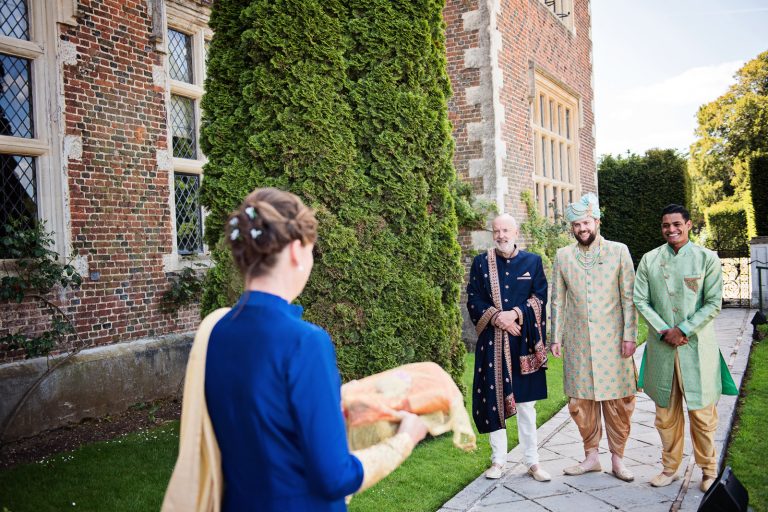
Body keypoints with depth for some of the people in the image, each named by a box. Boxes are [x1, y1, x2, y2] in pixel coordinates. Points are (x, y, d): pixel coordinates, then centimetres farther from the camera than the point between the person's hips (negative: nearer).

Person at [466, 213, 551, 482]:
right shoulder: (481, 263, 5)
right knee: (494, 400, 5)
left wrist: (515, 314, -15)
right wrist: (496, 317, -14)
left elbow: (540, 297, 0)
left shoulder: (532, 261, 5)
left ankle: (532, 461, 18)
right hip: (492, 341, 0)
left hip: (524, 341, 0)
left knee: (526, 402, 7)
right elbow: (474, 301, 1)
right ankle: (498, 459, 18)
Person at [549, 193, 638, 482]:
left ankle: (617, 458, 18)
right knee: (580, 401, 5)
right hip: (577, 342, 2)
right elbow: (558, 301, 8)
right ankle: (591, 456, 20)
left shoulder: (619, 251, 1)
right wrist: (556, 337, 5)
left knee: (618, 401, 3)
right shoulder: (562, 256, 6)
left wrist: (630, 335, -7)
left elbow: (628, 297, -1)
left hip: (613, 339, -2)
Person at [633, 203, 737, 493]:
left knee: (702, 412, 3)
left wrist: (683, 330, -11)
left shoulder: (707, 258, -1)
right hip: (661, 345, 2)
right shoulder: (649, 260, 5)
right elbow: (640, 300, 3)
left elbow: (714, 303, -4)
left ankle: (708, 471, 21)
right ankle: (670, 468, 24)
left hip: (696, 345, -2)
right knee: (666, 411, 10)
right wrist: (664, 331, -8)